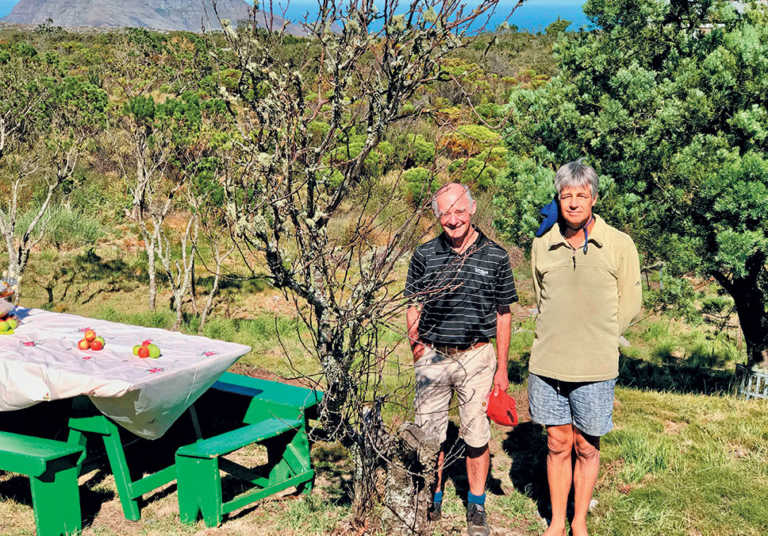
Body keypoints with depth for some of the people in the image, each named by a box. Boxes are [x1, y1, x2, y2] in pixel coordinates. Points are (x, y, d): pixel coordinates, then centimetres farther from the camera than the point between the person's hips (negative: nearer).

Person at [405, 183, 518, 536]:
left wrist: (502, 368, 3)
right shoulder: (424, 255, 2)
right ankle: (431, 502, 27)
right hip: (432, 358, 1)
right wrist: (416, 345, -7)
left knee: (477, 436, 7)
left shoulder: (495, 256, -1)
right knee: (428, 434, 9)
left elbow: (503, 315, 4)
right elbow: (414, 307, 8)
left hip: (476, 359, -1)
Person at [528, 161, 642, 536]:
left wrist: (595, 341, 5)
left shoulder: (619, 245, -3)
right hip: (547, 364, 2)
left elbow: (630, 305, 5)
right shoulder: (542, 245, 5)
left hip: (595, 367, -2)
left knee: (587, 448, 8)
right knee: (558, 445, 11)